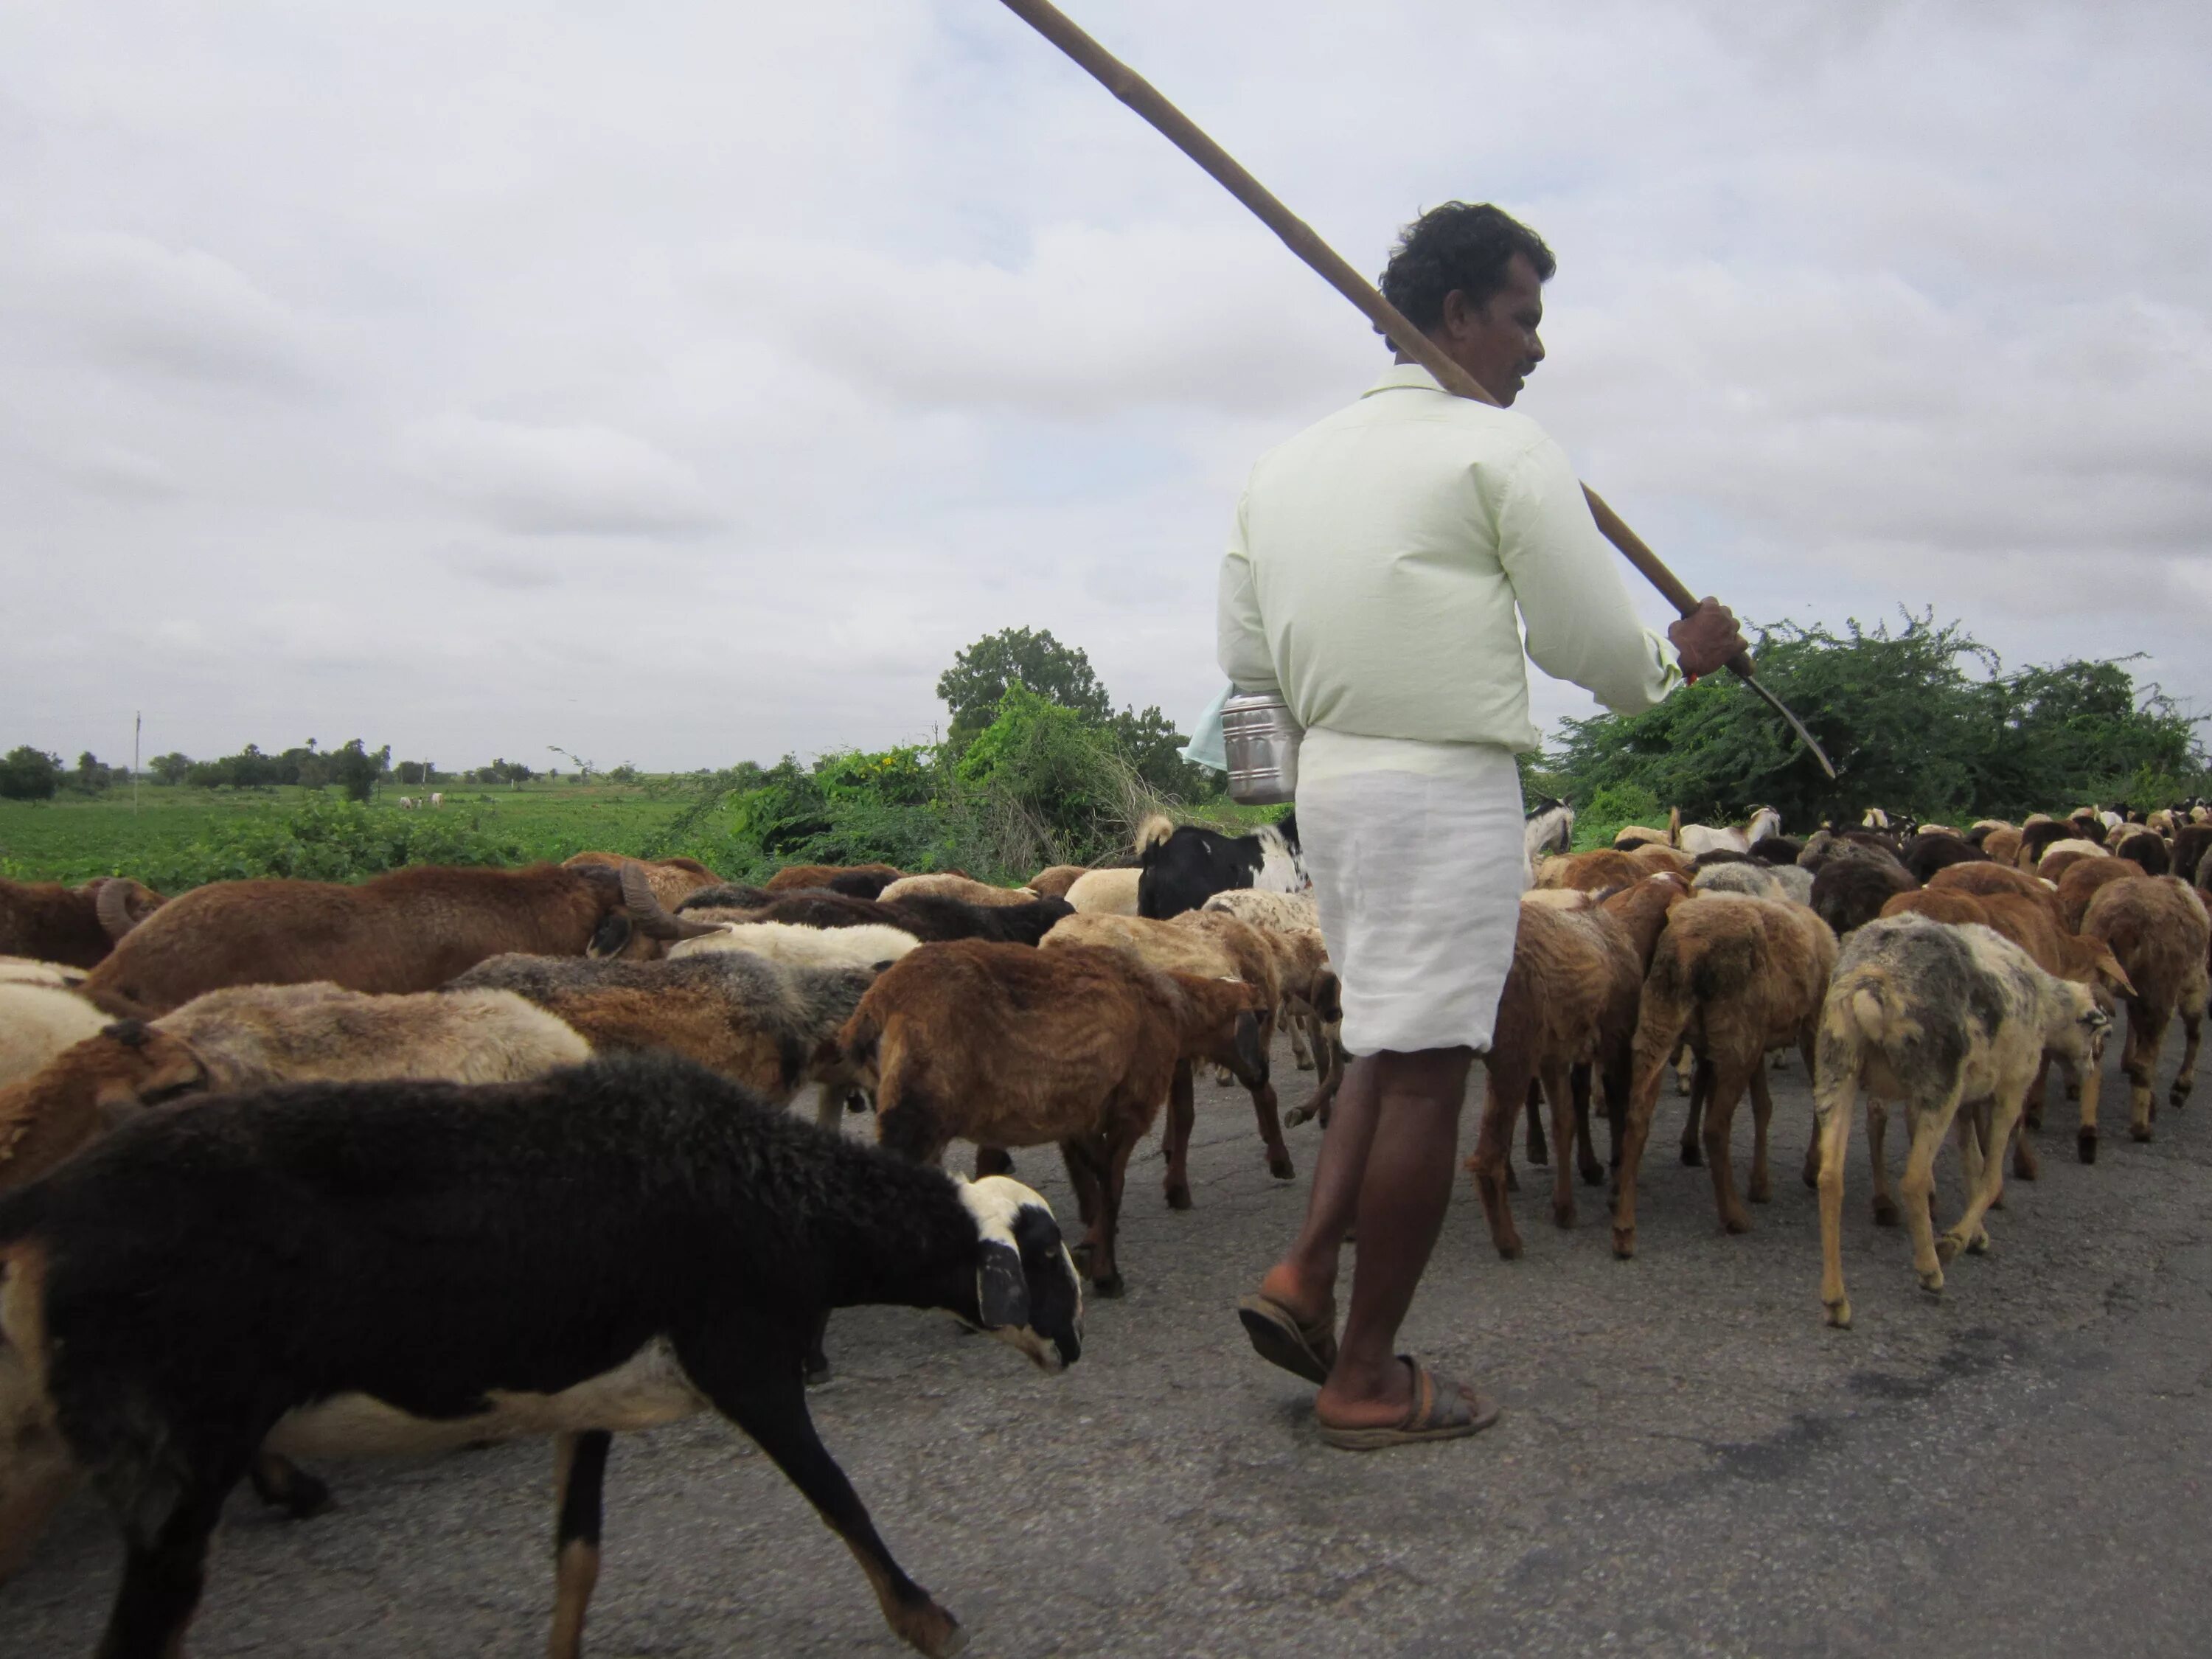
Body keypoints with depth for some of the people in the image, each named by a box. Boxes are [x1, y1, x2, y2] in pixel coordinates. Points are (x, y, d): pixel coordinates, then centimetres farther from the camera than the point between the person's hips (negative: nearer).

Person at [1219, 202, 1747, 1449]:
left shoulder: (1283, 468, 15)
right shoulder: (1502, 449, -6)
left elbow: (1247, 657, 15)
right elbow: (1592, 644, -7)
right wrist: (1679, 657, 13)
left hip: (1329, 779, 8)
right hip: (1447, 786, -7)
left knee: (1394, 1041, 21)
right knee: (1426, 1074, -1)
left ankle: (1306, 1275, 11)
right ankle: (1367, 1380, 8)